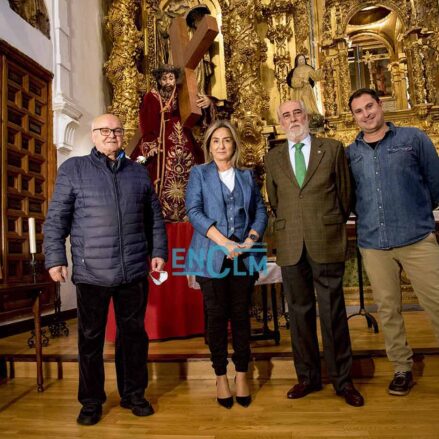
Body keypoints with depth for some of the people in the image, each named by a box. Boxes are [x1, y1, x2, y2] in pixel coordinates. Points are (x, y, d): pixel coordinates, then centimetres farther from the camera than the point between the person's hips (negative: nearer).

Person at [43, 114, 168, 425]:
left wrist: (159, 252, 7)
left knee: (134, 334, 12)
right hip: (91, 272, -2)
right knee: (91, 338, 9)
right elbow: (56, 219, 1)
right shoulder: (73, 169, 4)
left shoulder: (139, 172, 12)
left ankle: (133, 394, 29)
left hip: (134, 271, 2)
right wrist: (55, 258, -5)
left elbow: (156, 218, 14)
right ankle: (92, 401, 27)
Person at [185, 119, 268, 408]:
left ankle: (242, 375, 20)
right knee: (217, 316, 4)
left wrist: (252, 238, -10)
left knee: (241, 315, 7)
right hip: (212, 256, -2)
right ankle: (221, 377, 17)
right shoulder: (199, 174, 6)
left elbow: (261, 211, 10)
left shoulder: (247, 176, 14)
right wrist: (225, 243, -15)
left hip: (244, 256, 2)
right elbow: (194, 212, -6)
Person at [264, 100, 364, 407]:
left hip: (327, 243, -2)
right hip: (290, 246, 2)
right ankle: (308, 376, 24)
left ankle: (342, 380, 19)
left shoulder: (333, 149, 5)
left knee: (333, 312, 4)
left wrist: (334, 227, 11)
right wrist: (288, 227, 12)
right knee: (299, 312, 9)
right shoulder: (273, 158, 10)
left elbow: (345, 193, 9)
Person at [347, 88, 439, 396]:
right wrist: (369, 217, 12)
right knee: (388, 309, 10)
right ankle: (402, 368, 25)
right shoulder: (350, 153, 7)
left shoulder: (413, 138, 3)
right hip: (373, 243, 2)